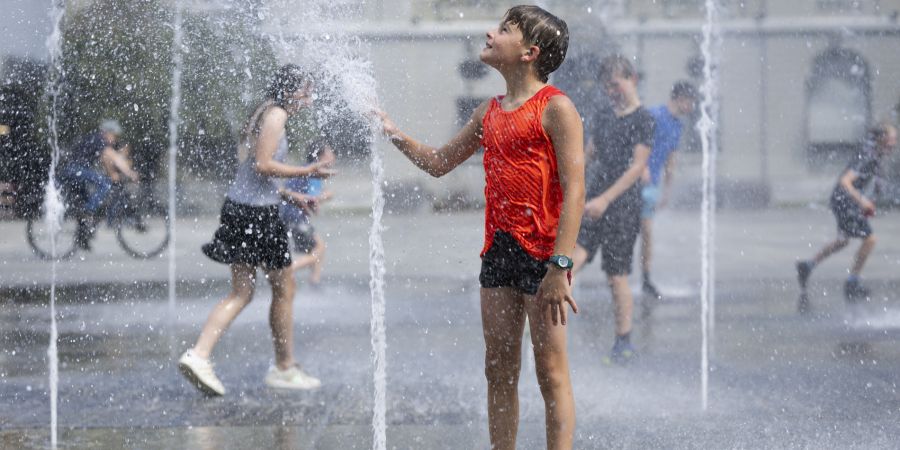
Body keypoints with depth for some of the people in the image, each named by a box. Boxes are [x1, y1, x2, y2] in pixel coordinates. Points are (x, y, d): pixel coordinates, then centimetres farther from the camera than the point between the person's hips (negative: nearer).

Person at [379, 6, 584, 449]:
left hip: (542, 251, -7)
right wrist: (394, 134, 11)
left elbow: (574, 189, -15)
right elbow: (439, 162, 26)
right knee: (499, 370, 9)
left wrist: (560, 266, -21)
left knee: (551, 371, -4)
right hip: (498, 248, 7)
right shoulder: (489, 112, 14)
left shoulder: (555, 108, -9)